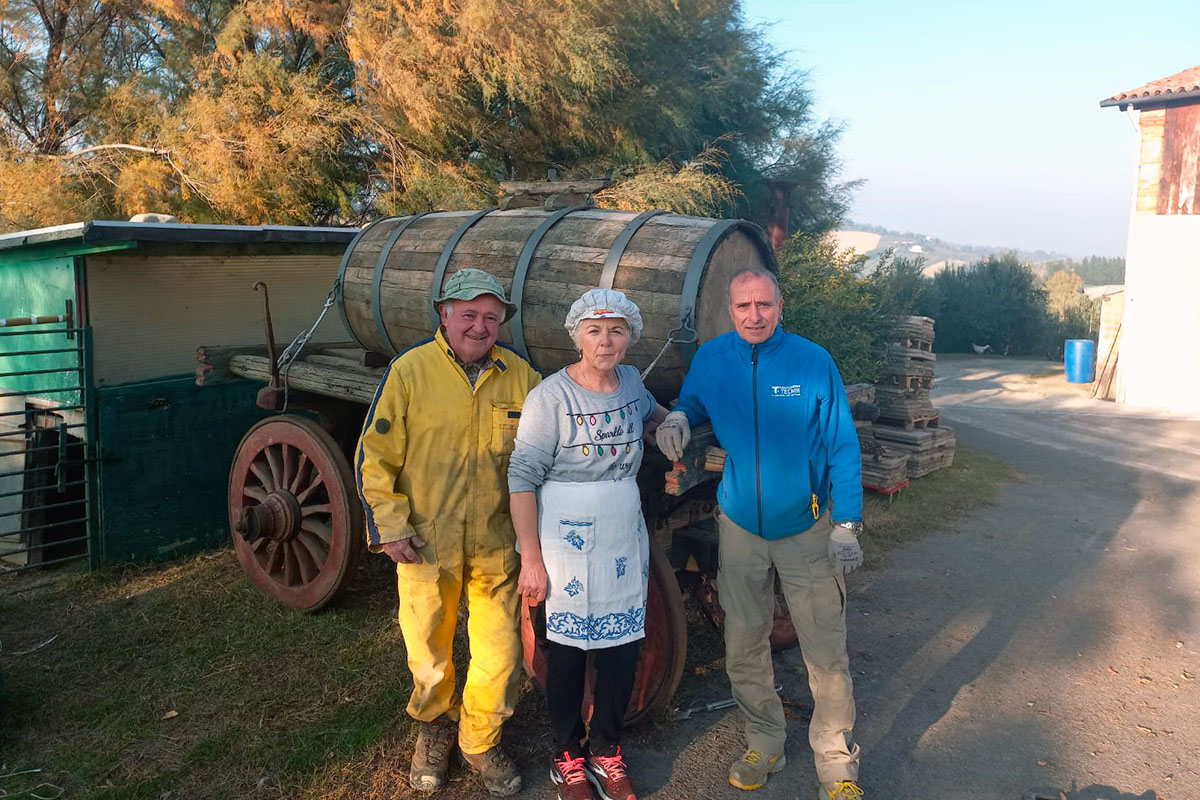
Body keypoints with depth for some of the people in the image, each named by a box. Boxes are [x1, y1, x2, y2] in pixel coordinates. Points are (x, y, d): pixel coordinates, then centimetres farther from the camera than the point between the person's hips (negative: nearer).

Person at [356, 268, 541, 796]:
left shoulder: (520, 376, 0)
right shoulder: (409, 370, -8)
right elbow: (375, 455, -4)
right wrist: (389, 525, -8)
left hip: (497, 544, 2)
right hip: (425, 543, -1)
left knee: (499, 653, 9)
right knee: (428, 651, 16)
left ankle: (480, 741, 34)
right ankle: (434, 727, 45)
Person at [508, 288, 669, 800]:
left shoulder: (630, 381, 4)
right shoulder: (551, 396, -13)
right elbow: (522, 477, -14)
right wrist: (532, 559, -15)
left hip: (625, 541, 5)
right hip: (566, 543, -5)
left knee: (623, 648, 10)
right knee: (567, 649, 7)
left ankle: (605, 752, 31)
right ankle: (567, 757, 28)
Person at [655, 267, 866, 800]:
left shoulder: (813, 361, -10)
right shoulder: (710, 359, -3)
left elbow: (842, 447, -5)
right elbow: (693, 401, 17)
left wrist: (847, 525, -9)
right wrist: (677, 419, -8)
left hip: (807, 528, -2)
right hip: (741, 526, 3)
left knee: (827, 654, 2)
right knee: (744, 650, 13)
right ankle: (765, 745, 34)